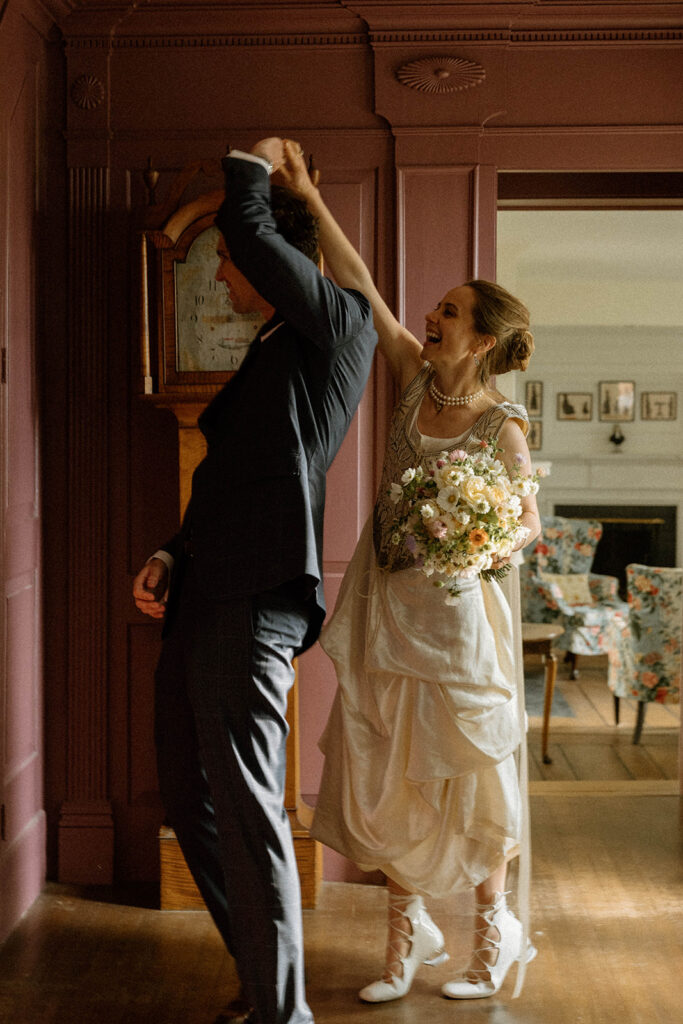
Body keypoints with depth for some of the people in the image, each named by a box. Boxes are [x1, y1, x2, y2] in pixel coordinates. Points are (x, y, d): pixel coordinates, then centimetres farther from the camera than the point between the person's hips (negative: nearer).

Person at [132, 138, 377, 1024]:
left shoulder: (341, 327, -1)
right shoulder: (268, 355, 25)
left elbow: (252, 226, -13)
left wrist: (254, 164, 8)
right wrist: (173, 555, 10)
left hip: (255, 603, -10)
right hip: (201, 598, 10)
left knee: (246, 809, -9)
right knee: (190, 803, 14)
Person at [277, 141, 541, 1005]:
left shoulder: (501, 425, -10)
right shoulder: (415, 376, 2)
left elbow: (529, 521, -3)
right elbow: (358, 286, -2)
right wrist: (310, 198, -7)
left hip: (451, 612, -5)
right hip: (383, 605, 5)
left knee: (462, 773, 5)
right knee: (376, 773, 8)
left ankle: (495, 929, 27)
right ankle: (408, 932, 26)